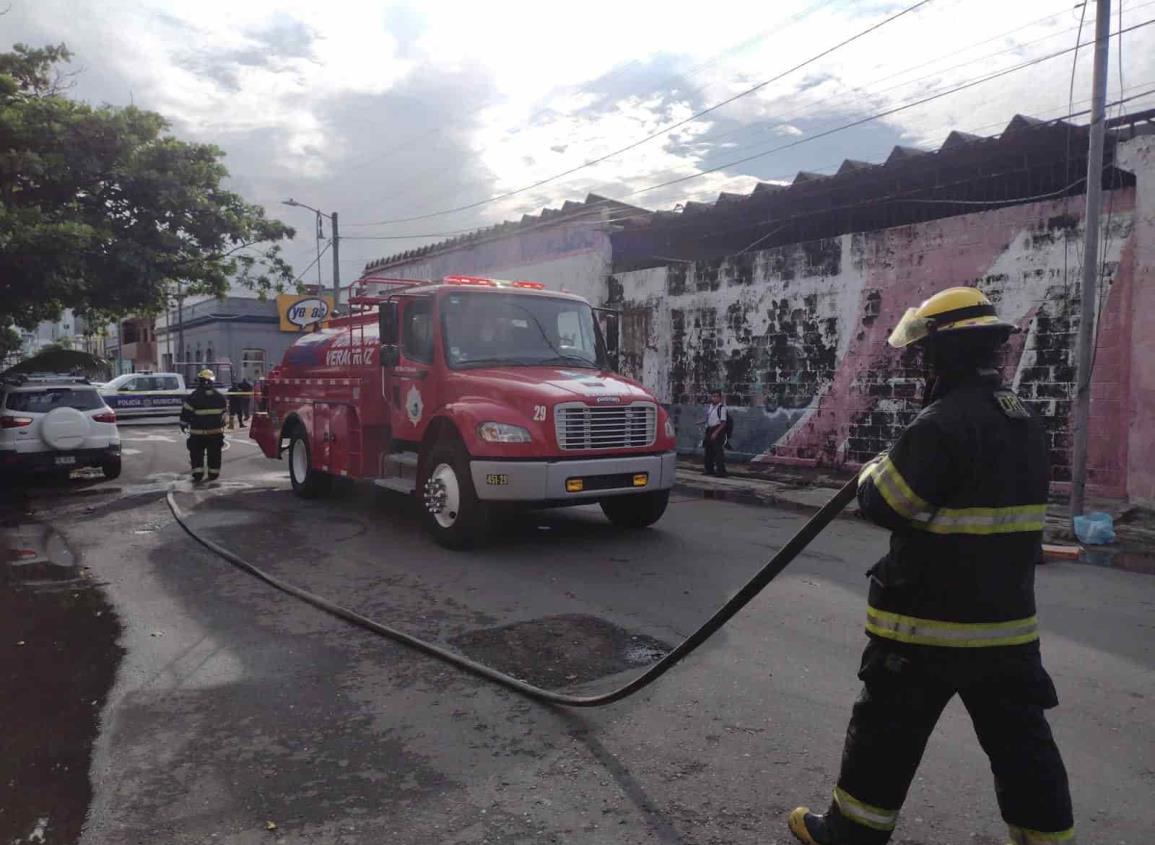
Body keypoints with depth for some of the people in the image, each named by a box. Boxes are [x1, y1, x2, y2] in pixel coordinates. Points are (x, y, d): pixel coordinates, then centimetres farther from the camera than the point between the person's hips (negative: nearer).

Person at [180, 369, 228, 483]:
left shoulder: (193, 397, -10)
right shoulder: (219, 396, 3)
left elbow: (186, 412, -6)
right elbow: (224, 411, 12)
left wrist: (183, 425, 9)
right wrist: (222, 425, 25)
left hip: (198, 432, -3)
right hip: (216, 431, 3)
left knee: (196, 453, 6)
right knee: (214, 454, 11)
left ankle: (198, 475, 0)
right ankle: (213, 474, 15)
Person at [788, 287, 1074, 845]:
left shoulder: (945, 422, -21)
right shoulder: (1026, 423, 7)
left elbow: (884, 504, -18)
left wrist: (873, 471, 3)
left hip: (928, 620, -7)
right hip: (1008, 619, 7)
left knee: (887, 732, 9)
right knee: (1021, 739, 15)